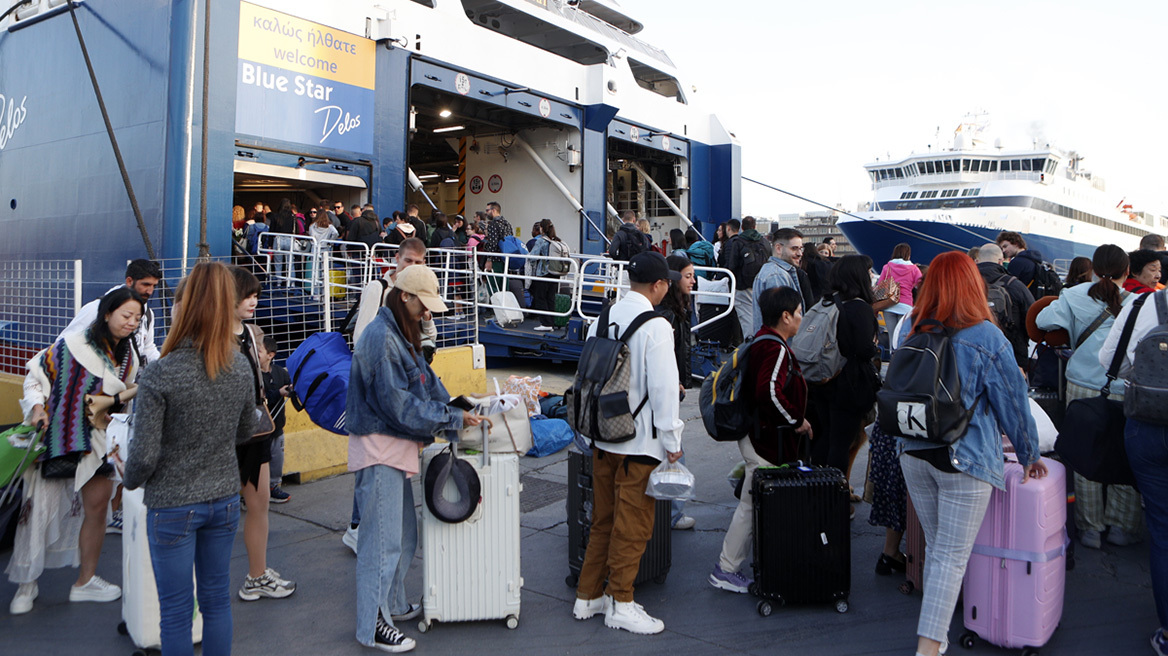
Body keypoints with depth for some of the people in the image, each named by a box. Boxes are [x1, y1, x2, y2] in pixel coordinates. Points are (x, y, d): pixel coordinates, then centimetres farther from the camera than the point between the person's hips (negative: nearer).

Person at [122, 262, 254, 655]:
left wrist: (130, 480, 5)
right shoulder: (241, 367, -7)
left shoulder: (160, 375, -20)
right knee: (217, 600, 17)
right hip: (224, 500, 4)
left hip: (172, 507, -4)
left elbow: (144, 456, -15)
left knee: (176, 611, 11)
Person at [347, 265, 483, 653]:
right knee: (382, 540, -3)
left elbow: (427, 383, 15)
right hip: (379, 449, -10)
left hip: (397, 447, 11)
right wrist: (452, 419, -17)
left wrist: (457, 412, 0)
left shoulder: (401, 336, 14)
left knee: (404, 534, 20)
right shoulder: (381, 338, -19)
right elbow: (398, 403, -22)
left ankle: (394, 604, 35)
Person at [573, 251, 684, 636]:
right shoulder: (655, 327, -16)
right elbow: (663, 387, -17)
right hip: (640, 440, -7)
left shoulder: (603, 319, 4)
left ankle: (588, 596, 28)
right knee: (632, 524, 6)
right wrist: (672, 441, -8)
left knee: (603, 519, 18)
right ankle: (620, 605, 17)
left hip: (602, 437, 7)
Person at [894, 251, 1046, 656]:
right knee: (952, 557, 0)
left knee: (935, 548, 18)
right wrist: (1029, 455, 10)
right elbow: (1012, 402, -2)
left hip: (914, 455, 5)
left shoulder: (911, 330, 1)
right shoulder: (987, 338, -11)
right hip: (965, 460, -4)